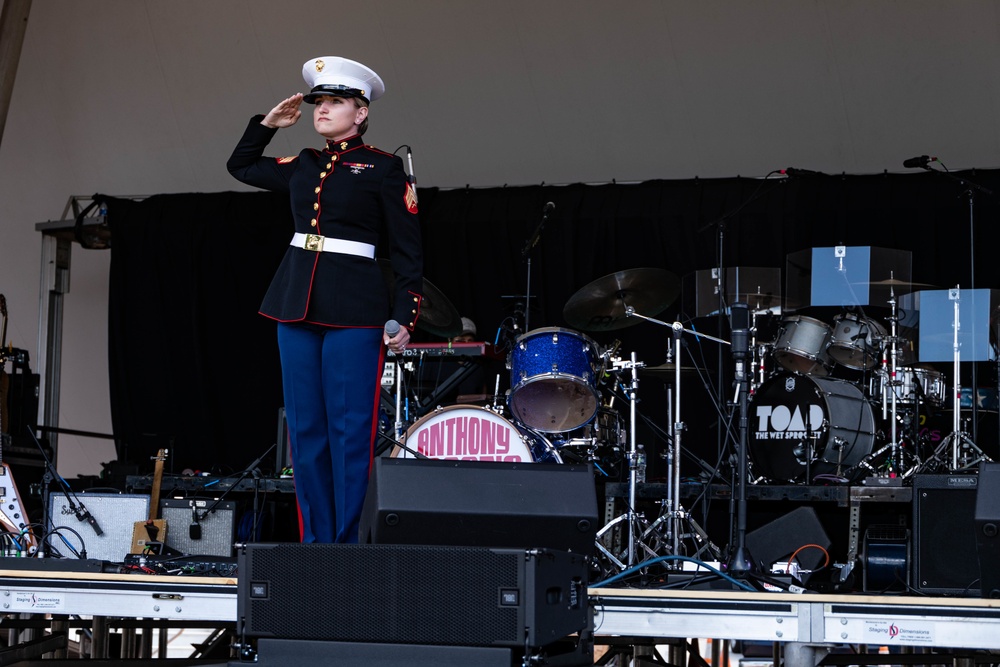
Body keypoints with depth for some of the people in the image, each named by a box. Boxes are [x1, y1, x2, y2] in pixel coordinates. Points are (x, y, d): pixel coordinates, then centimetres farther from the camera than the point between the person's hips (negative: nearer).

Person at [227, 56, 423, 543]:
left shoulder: (383, 169, -1)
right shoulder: (304, 166, 14)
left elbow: (408, 251, -3)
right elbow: (241, 165, 31)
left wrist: (403, 316, -12)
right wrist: (269, 123, 18)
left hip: (355, 311, -6)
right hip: (297, 303, 6)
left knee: (350, 430, -6)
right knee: (305, 429, 6)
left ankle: (351, 545, -1)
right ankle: (315, 543, 11)